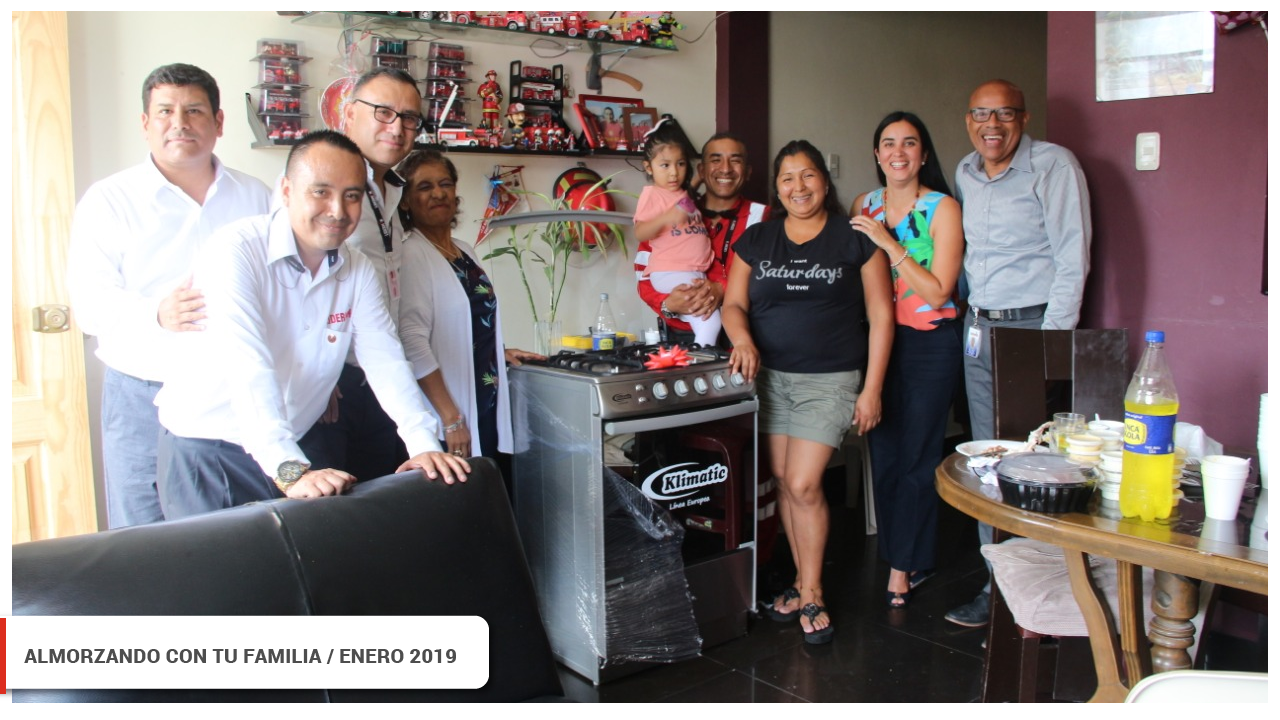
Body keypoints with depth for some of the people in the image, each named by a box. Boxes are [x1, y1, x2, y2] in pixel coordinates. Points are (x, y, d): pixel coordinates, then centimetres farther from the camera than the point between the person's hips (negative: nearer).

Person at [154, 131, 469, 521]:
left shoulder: (359, 272, 1)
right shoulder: (237, 251, -18)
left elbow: (385, 359, -6)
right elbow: (248, 367, -29)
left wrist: (424, 445, -21)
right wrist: (290, 471, -39)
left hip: (294, 452, 5)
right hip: (205, 446, -5)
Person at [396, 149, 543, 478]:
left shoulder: (466, 253, 14)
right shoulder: (409, 255, -11)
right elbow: (413, 342, -19)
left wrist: (500, 352, 13)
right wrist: (451, 420, -20)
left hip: (488, 412, 7)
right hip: (446, 423, -7)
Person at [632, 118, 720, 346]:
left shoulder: (684, 194, 19)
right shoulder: (651, 193, -6)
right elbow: (640, 233, -17)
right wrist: (666, 218, -31)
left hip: (695, 274, 9)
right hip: (669, 273, -9)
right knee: (709, 316, -17)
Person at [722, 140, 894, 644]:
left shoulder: (854, 238, -1)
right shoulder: (756, 240, 9)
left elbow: (881, 314, -1)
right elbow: (733, 303, 8)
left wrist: (871, 389, -6)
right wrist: (742, 338, -16)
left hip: (830, 379, -4)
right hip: (769, 375, 4)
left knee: (803, 485, -9)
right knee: (783, 482, 7)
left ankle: (810, 595, 10)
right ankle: (803, 580, 25)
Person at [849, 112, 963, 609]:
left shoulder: (943, 208, -6)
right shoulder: (863, 206, 7)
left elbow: (938, 292, -15)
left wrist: (888, 243, -18)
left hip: (931, 344, -4)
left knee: (917, 456, 0)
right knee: (883, 453, 7)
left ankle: (903, 564, 15)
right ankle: (905, 559, 23)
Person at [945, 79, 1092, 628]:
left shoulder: (1053, 165, -7)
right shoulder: (965, 173, 12)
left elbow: (1072, 257, -12)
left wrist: (1052, 341, -16)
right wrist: (974, 315, 16)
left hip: (1034, 326, -6)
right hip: (978, 328, 6)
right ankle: (999, 586, 19)